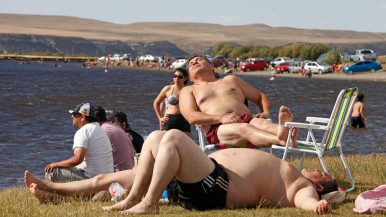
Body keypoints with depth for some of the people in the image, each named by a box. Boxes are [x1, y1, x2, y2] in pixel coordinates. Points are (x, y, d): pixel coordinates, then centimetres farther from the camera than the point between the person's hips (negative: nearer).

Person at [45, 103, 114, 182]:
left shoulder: (83, 131, -12)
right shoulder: (99, 129, 18)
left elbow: (78, 159, -23)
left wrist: (56, 164, -9)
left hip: (92, 175, -10)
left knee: (51, 173, -8)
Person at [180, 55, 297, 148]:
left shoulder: (230, 80, 35)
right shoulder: (188, 91, 25)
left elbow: (261, 96, 34)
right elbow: (191, 117, 4)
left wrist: (266, 112, 7)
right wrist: (221, 118, -14)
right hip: (217, 129, -4)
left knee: (265, 124, -35)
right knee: (243, 128, -40)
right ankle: (282, 140, -69)